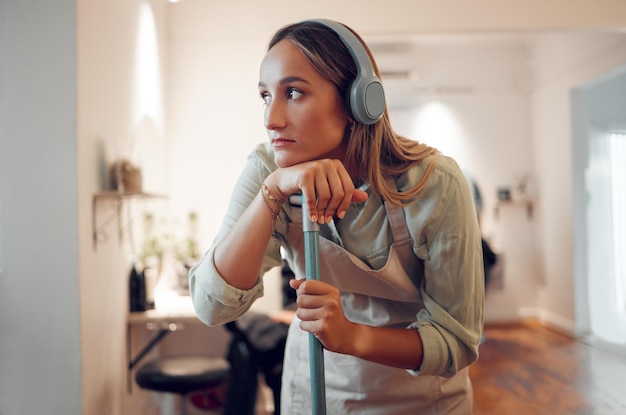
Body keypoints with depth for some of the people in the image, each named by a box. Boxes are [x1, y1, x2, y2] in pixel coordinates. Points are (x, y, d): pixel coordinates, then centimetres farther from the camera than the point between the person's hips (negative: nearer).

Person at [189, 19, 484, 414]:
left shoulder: (435, 183, -26)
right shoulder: (266, 170, -19)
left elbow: (458, 341, -20)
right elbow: (212, 306, -26)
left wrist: (352, 336, -36)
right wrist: (274, 189, -37)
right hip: (313, 383, 2)